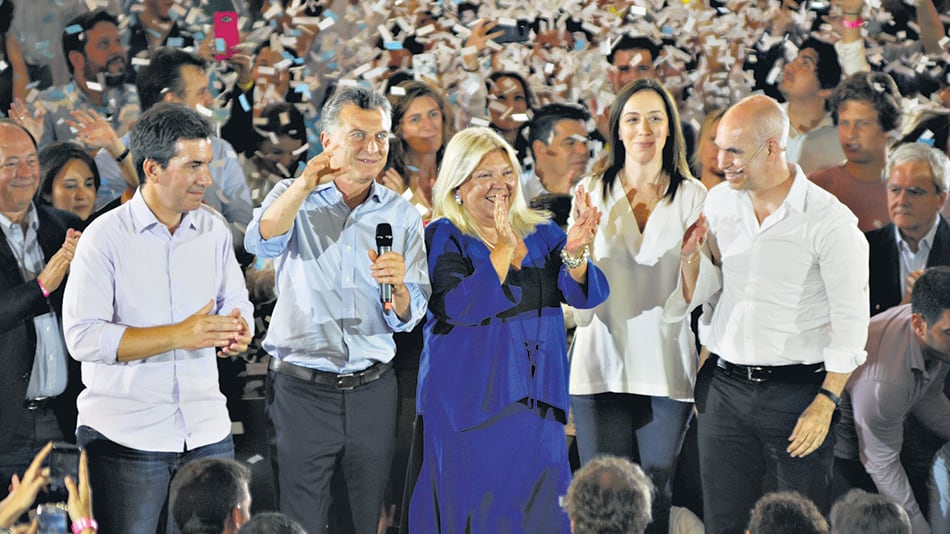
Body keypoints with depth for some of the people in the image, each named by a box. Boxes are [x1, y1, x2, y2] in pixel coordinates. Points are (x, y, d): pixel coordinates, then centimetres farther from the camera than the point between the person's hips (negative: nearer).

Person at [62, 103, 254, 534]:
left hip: (207, 433, 4)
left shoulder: (213, 229, 9)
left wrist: (237, 331, -9)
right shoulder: (106, 236, -8)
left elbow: (236, 304, 17)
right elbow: (82, 336, -16)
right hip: (125, 433, -4)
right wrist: (179, 336, -23)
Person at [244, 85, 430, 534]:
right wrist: (306, 183, -38)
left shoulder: (401, 214, 8)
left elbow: (408, 319, 5)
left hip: (372, 391, 3)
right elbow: (262, 242, -22)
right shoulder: (294, 198, 2)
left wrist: (398, 286, -18)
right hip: (301, 390, -2)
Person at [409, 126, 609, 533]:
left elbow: (587, 295, -4)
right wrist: (504, 248, -26)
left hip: (537, 404, 4)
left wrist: (575, 252, -24)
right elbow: (460, 308, -20)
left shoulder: (542, 234, 9)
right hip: (471, 405, -4)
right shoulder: (442, 239, -5)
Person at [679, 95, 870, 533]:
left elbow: (851, 321, -9)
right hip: (723, 388, 5)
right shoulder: (718, 203, 7)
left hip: (796, 393, -5)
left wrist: (825, 403, -14)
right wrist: (690, 255, -7)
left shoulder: (830, 221, -10)